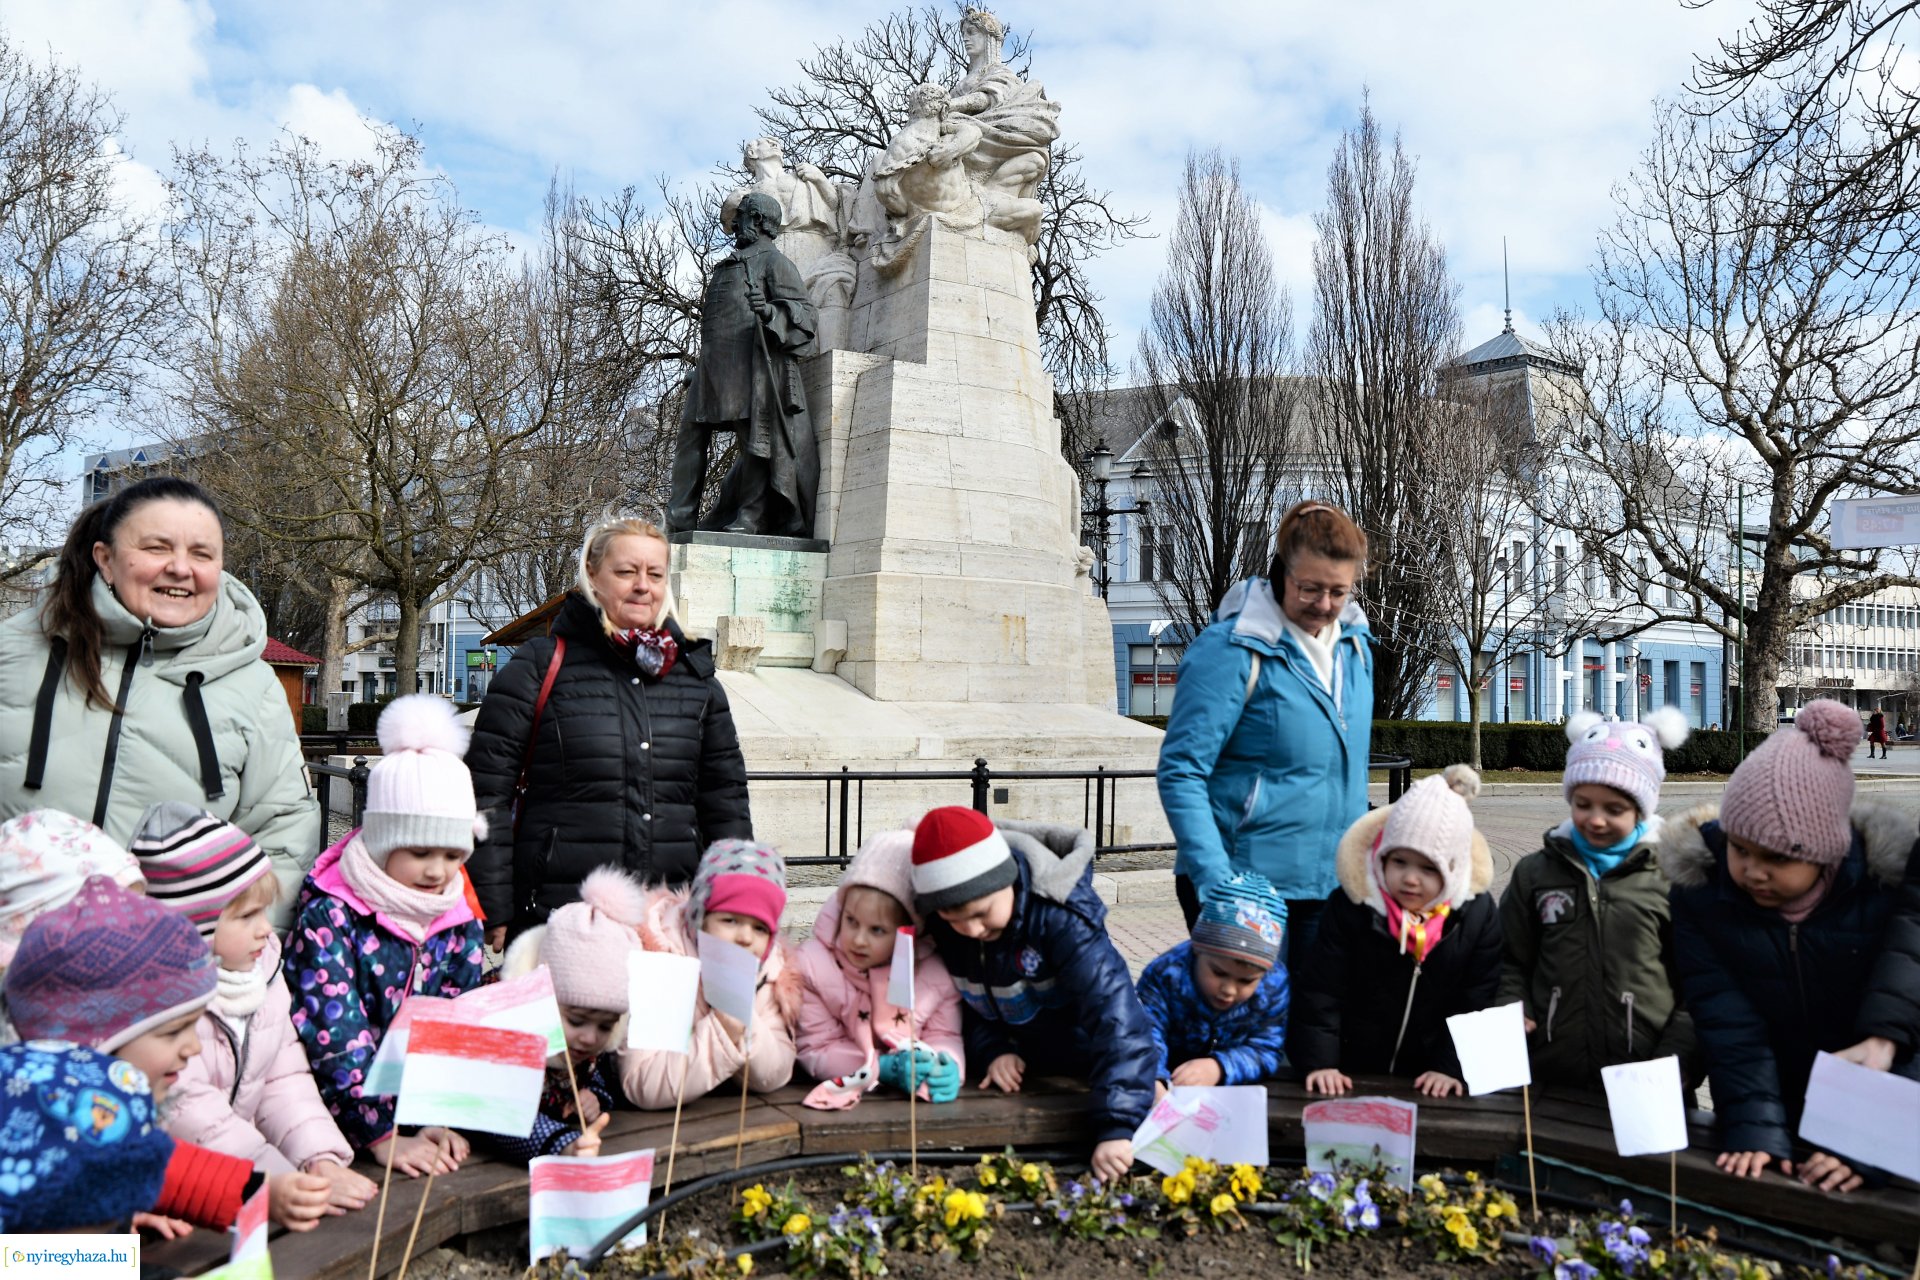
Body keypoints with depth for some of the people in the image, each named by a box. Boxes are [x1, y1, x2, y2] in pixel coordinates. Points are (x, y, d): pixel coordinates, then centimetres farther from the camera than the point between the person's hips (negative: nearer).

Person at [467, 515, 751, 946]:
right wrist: (494, 912, -5)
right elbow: (488, 793, -1)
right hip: (552, 920, -3)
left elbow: (726, 798, 16)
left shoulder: (695, 675, 11)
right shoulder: (539, 668, 0)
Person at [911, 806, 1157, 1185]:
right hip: (1013, 1062, 4)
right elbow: (959, 997, -5)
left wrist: (1116, 1126, -53)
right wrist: (991, 1050, -22)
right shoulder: (935, 920, -22)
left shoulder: (1063, 916, -38)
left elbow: (1114, 1015, -46)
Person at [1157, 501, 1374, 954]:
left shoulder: (1355, 644, 8)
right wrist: (1214, 881, -24)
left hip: (1329, 884, 7)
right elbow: (1181, 772, -17)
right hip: (1244, 886, -6)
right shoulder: (1231, 650, -15)